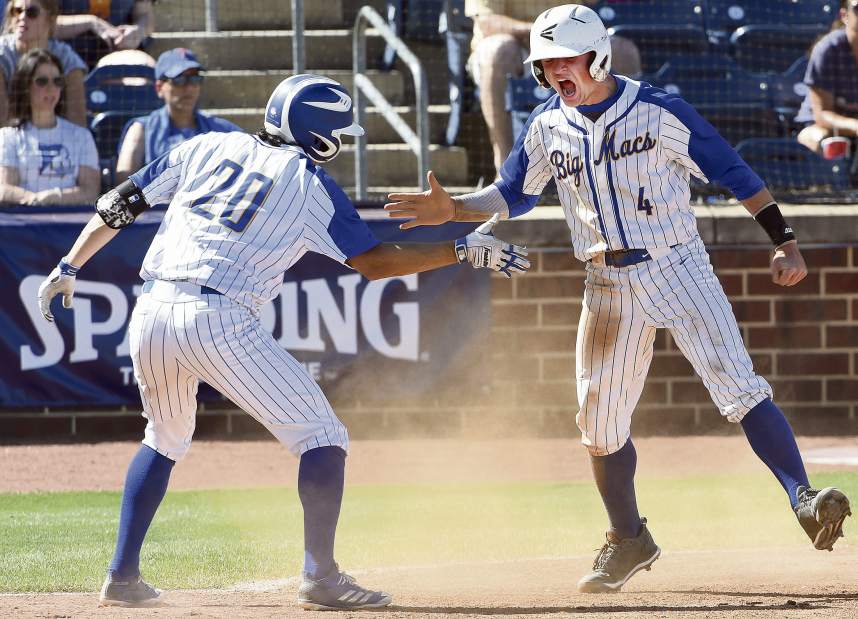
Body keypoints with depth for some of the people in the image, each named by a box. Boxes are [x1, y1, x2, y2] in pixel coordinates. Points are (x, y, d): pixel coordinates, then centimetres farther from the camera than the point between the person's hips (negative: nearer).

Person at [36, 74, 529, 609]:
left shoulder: (207, 147, 17)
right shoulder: (310, 184, 4)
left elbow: (121, 203, 17)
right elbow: (374, 262, 2)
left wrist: (69, 268, 26)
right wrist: (467, 251, 6)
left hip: (151, 315, 6)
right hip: (220, 322, -6)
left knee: (166, 439, 29)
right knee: (322, 436, 4)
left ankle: (123, 575, 21)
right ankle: (321, 575, -3)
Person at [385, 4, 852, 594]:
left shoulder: (658, 111, -10)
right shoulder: (548, 127, 4)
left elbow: (733, 171, -7)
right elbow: (512, 195, 16)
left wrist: (785, 242, -12)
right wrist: (452, 208, -2)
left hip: (679, 268, -5)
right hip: (609, 289, 5)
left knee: (739, 386, -20)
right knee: (600, 423, 8)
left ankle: (804, 500, -24)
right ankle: (628, 541, 26)